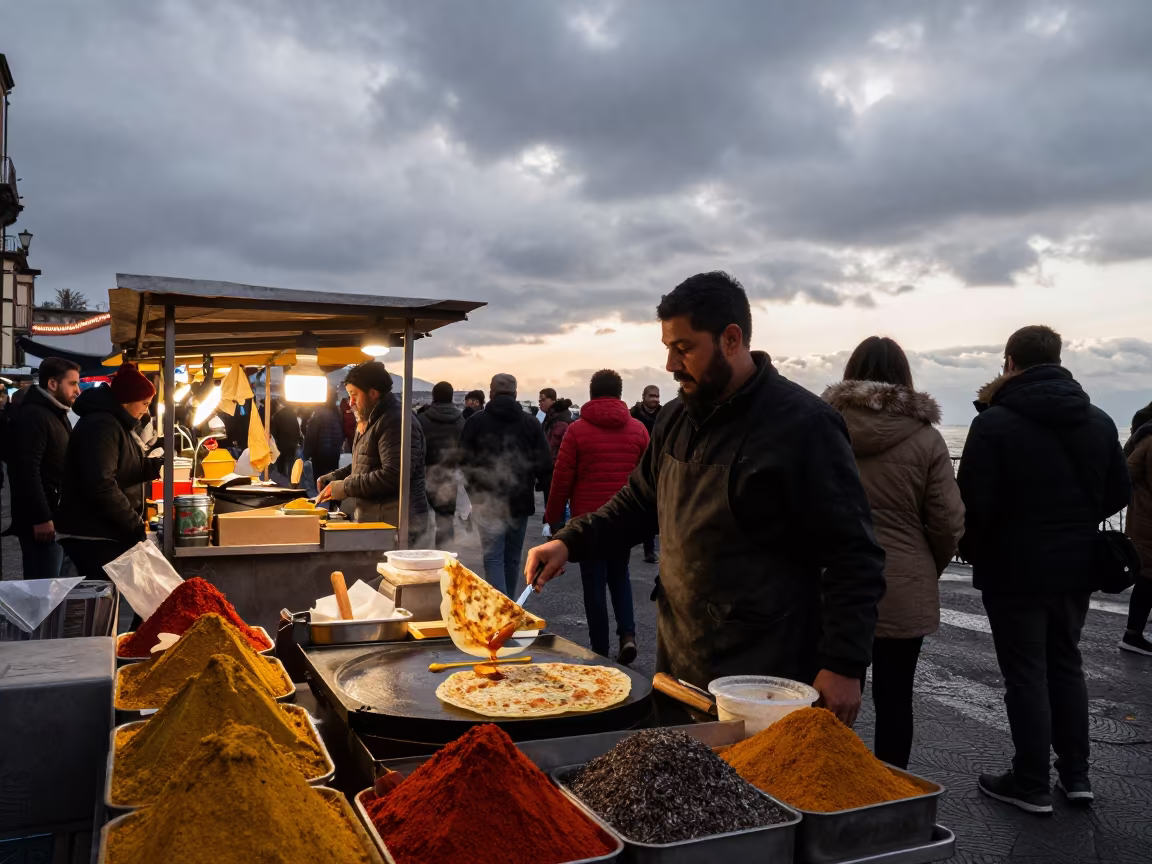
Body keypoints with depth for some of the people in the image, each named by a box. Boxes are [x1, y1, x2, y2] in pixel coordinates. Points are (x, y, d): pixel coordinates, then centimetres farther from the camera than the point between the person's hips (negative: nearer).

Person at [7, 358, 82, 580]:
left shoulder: (58, 414, 17)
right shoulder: (32, 416, -14)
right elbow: (27, 471, -22)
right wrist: (41, 518, -24)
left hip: (57, 515, 10)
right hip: (42, 519, -10)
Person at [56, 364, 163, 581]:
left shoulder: (118, 423, 16)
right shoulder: (101, 425, -18)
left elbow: (127, 471, 18)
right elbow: (101, 485, -28)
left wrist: (158, 465, 0)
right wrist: (135, 525, -23)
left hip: (110, 533, 11)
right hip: (92, 537, -11)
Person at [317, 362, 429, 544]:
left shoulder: (396, 421, -16)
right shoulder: (373, 421, 20)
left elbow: (393, 476, -25)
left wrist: (344, 488, -17)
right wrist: (333, 478, 11)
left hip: (395, 523, -10)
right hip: (375, 519, 10)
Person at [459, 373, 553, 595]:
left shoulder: (476, 421, -2)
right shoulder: (531, 422, 2)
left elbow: (464, 461, -3)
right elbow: (545, 462, -2)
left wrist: (469, 489, 10)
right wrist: (540, 484, 15)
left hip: (487, 501, -2)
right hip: (520, 501, 3)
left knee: (493, 557, -3)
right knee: (513, 557, 16)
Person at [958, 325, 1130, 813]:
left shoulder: (995, 422, -16)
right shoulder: (1098, 421, 4)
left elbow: (975, 502, -18)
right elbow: (1118, 494, 10)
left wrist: (971, 549, 0)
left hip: (1015, 570, -6)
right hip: (1075, 569, 6)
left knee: (1026, 674, 4)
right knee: (1065, 664, 19)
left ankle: (1032, 785, 13)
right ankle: (1076, 774, 27)